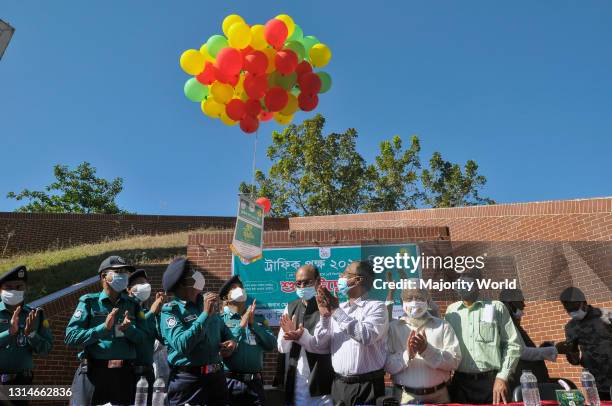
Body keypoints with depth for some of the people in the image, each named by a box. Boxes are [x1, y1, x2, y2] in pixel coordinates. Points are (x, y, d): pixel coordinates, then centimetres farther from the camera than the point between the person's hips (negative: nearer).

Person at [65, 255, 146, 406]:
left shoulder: (132, 304, 9)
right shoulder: (89, 302, -1)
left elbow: (142, 338, 3)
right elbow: (70, 337, -11)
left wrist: (128, 329, -16)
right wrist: (103, 328, -21)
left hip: (125, 374, 3)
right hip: (95, 372, -3)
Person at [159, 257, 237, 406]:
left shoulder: (207, 301, 6)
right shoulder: (171, 310, -12)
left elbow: (223, 328, 19)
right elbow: (182, 345, -26)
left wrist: (232, 341, -2)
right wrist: (206, 314, -24)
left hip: (217, 377, 6)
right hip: (188, 382, -5)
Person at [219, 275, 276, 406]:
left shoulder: (259, 319, 7)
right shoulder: (220, 320, -3)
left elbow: (271, 345, -2)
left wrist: (253, 324, -11)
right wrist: (241, 325, -15)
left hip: (255, 382, 3)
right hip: (231, 382, -3)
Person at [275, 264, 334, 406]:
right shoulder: (290, 307, 6)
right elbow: (282, 348, 4)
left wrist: (302, 337, -26)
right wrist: (288, 333, -16)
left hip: (321, 383, -4)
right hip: (294, 382, 4)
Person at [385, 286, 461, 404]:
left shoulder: (443, 326, 1)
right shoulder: (393, 327, -1)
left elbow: (455, 361, -8)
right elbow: (387, 365, -7)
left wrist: (427, 350, -21)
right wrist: (407, 354, -23)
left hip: (438, 395, 1)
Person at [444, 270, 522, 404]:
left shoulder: (497, 307, 2)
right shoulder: (451, 310, 8)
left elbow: (513, 344, 3)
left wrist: (503, 377, -4)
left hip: (492, 381, -2)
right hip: (460, 383, 2)